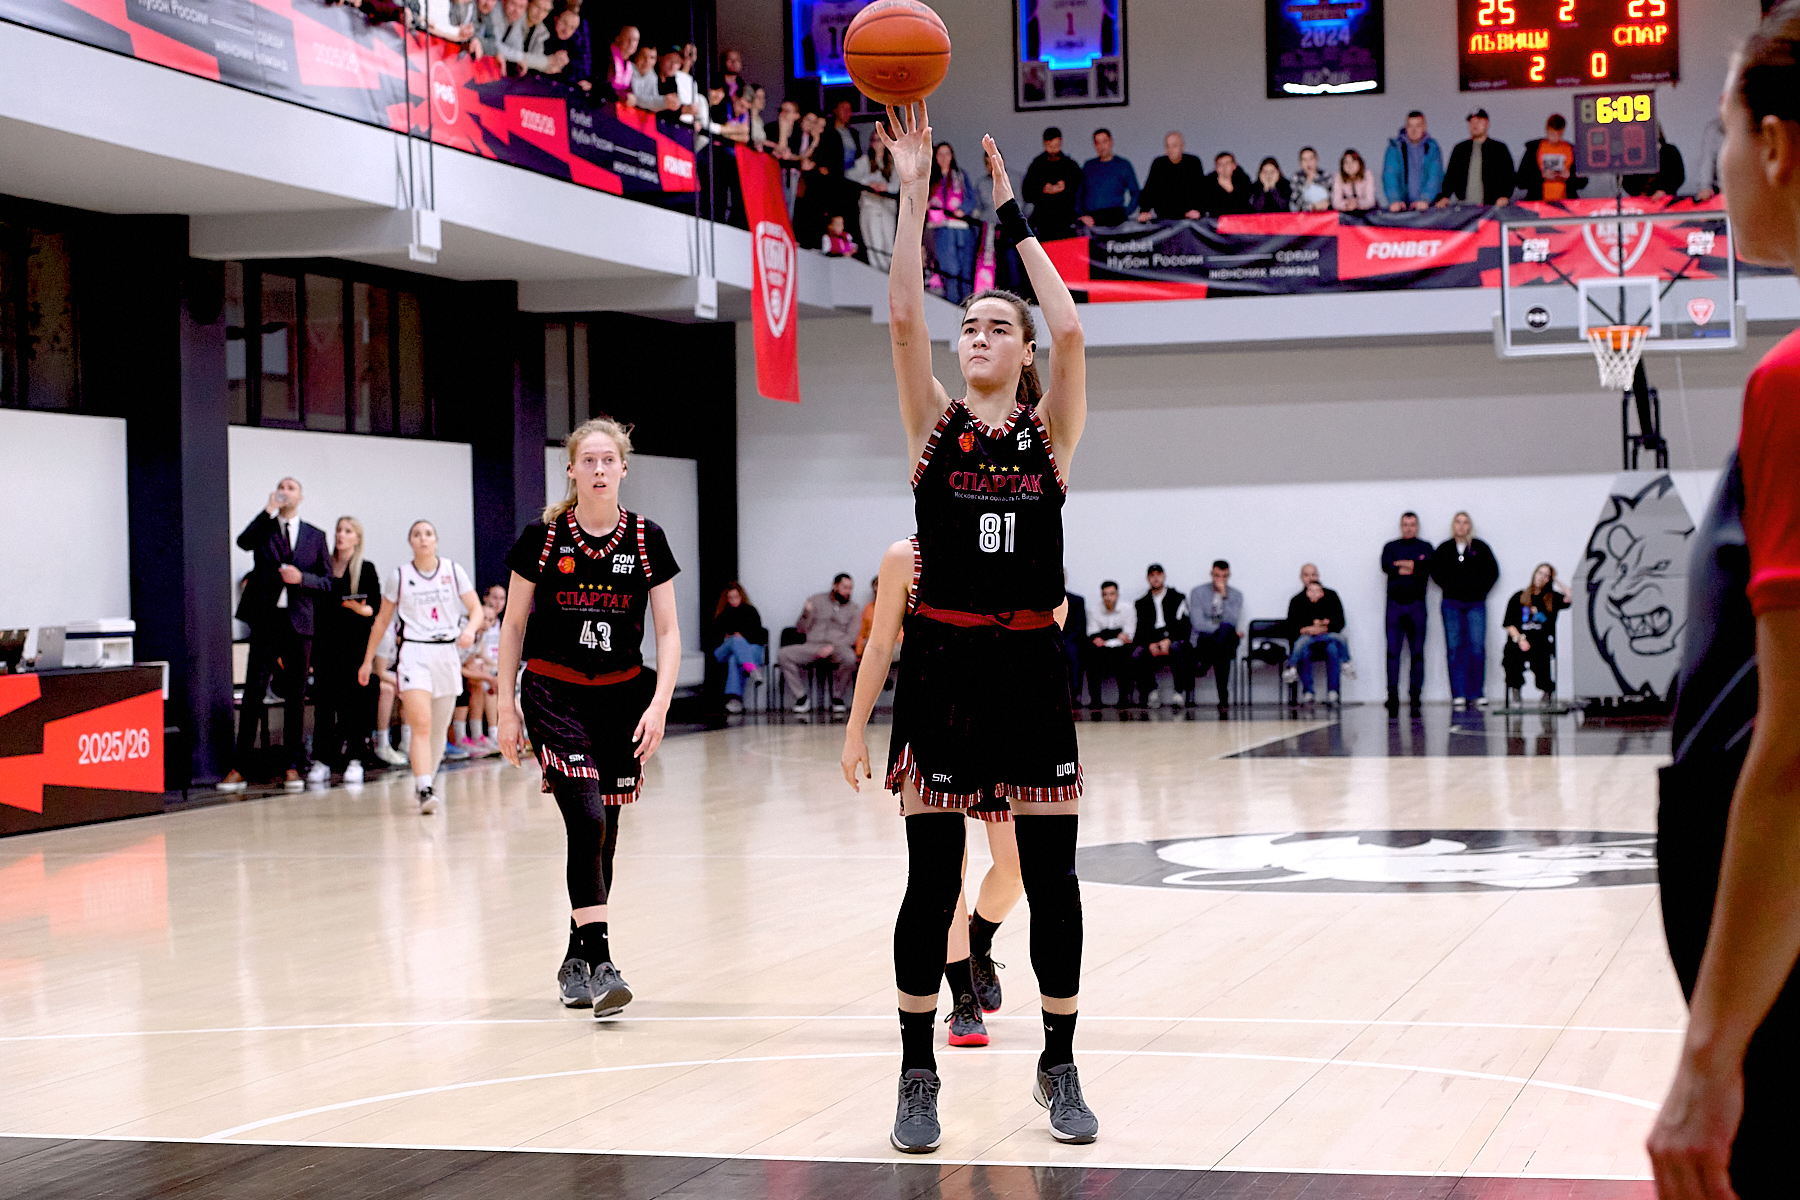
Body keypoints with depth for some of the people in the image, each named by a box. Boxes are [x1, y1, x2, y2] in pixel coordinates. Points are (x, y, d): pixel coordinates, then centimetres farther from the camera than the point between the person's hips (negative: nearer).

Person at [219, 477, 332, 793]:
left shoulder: (315, 536, 12)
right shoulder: (264, 528, 9)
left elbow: (327, 581, 10)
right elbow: (243, 542, -14)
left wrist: (301, 578, -9)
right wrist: (269, 510, -17)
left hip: (298, 622, 1)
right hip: (265, 620, -1)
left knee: (296, 696, 5)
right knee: (253, 692, -4)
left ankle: (293, 766, 11)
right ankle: (239, 768, -3)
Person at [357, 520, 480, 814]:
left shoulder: (453, 571, 5)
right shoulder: (399, 576, 3)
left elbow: (476, 608, 5)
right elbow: (382, 619, 12)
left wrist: (470, 629, -17)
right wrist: (368, 660, 13)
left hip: (447, 652, 3)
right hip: (413, 653, -3)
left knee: (440, 729, 10)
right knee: (421, 724, -19)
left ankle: (427, 782, 29)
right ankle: (424, 791, -26)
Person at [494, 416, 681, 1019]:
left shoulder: (647, 540, 0)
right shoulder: (542, 538, -4)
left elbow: (667, 631, 1)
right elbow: (513, 624, 4)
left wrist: (659, 704, -10)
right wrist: (506, 705, 1)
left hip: (622, 696, 3)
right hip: (552, 693, -3)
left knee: (603, 832, 7)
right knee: (587, 820, -18)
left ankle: (576, 960, 23)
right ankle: (599, 963, -20)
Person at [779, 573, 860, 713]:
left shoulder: (852, 609, 14)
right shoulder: (815, 601, 14)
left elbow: (851, 637, 3)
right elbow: (801, 629, 10)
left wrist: (832, 647, -13)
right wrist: (807, 613, -10)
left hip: (837, 648, -1)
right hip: (812, 646, 1)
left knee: (849, 658, -37)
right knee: (783, 654, -24)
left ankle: (838, 696, -14)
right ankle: (801, 696, -15)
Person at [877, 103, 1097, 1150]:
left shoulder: (1051, 430, 5)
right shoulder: (934, 425, 6)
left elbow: (1071, 328, -12)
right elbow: (904, 317, -7)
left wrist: (1012, 216, -9)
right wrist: (915, 195, -12)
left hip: (1031, 664, 0)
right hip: (943, 662, 0)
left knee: (1052, 877, 3)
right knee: (932, 879, 0)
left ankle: (1060, 1068, 16)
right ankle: (919, 1075, 10)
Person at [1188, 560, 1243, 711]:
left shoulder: (1236, 595, 10)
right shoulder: (1198, 593, 5)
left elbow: (1232, 622, -7)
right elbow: (1197, 623, -7)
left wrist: (1224, 596, -13)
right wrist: (1219, 628, -16)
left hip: (1226, 641, 1)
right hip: (1204, 640, -1)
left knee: (1226, 628, -36)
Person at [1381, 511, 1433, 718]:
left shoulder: (1425, 547, 13)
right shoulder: (1391, 547, 15)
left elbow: (1427, 566, -6)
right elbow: (1386, 567, -4)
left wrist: (1400, 564, -7)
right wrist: (1412, 568, -8)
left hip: (1416, 603, 0)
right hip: (1395, 603, 0)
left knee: (1417, 653, -1)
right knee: (1392, 652, -5)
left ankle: (1415, 697, 2)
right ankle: (1392, 697, -4)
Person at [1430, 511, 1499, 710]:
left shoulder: (1480, 548, 7)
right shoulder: (1444, 549, 8)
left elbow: (1493, 571, 10)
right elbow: (1436, 572, 14)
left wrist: (1481, 590, 3)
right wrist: (1449, 588, 4)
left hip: (1475, 604, -1)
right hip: (1452, 604, 1)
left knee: (1477, 647, -9)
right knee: (1455, 648, -2)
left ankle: (1477, 693, -4)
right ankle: (1458, 694, 0)